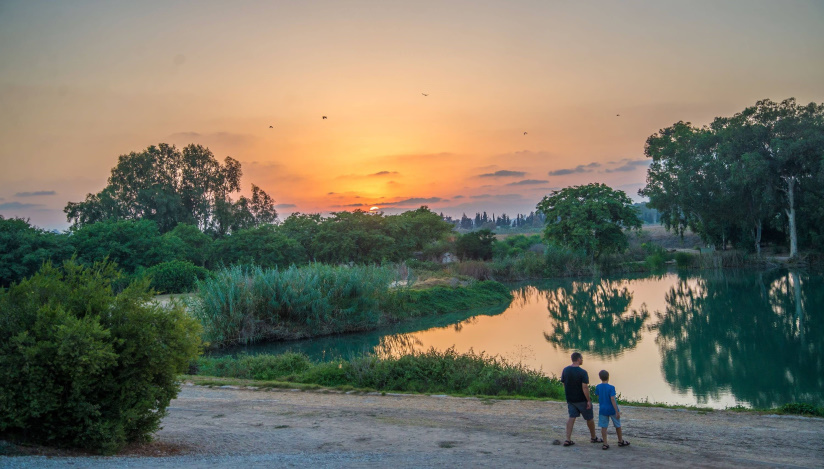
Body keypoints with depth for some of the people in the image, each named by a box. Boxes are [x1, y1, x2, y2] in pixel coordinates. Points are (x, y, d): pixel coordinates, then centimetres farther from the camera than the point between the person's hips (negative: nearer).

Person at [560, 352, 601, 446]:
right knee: (589, 419, 12)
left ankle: (568, 440, -3)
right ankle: (593, 438, 27)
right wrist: (588, 400, -15)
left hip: (570, 399, 5)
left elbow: (564, 384, 7)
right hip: (582, 400, -5)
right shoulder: (582, 372, -18)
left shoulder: (565, 370, 0)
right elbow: (585, 387, -22)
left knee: (571, 418, 6)